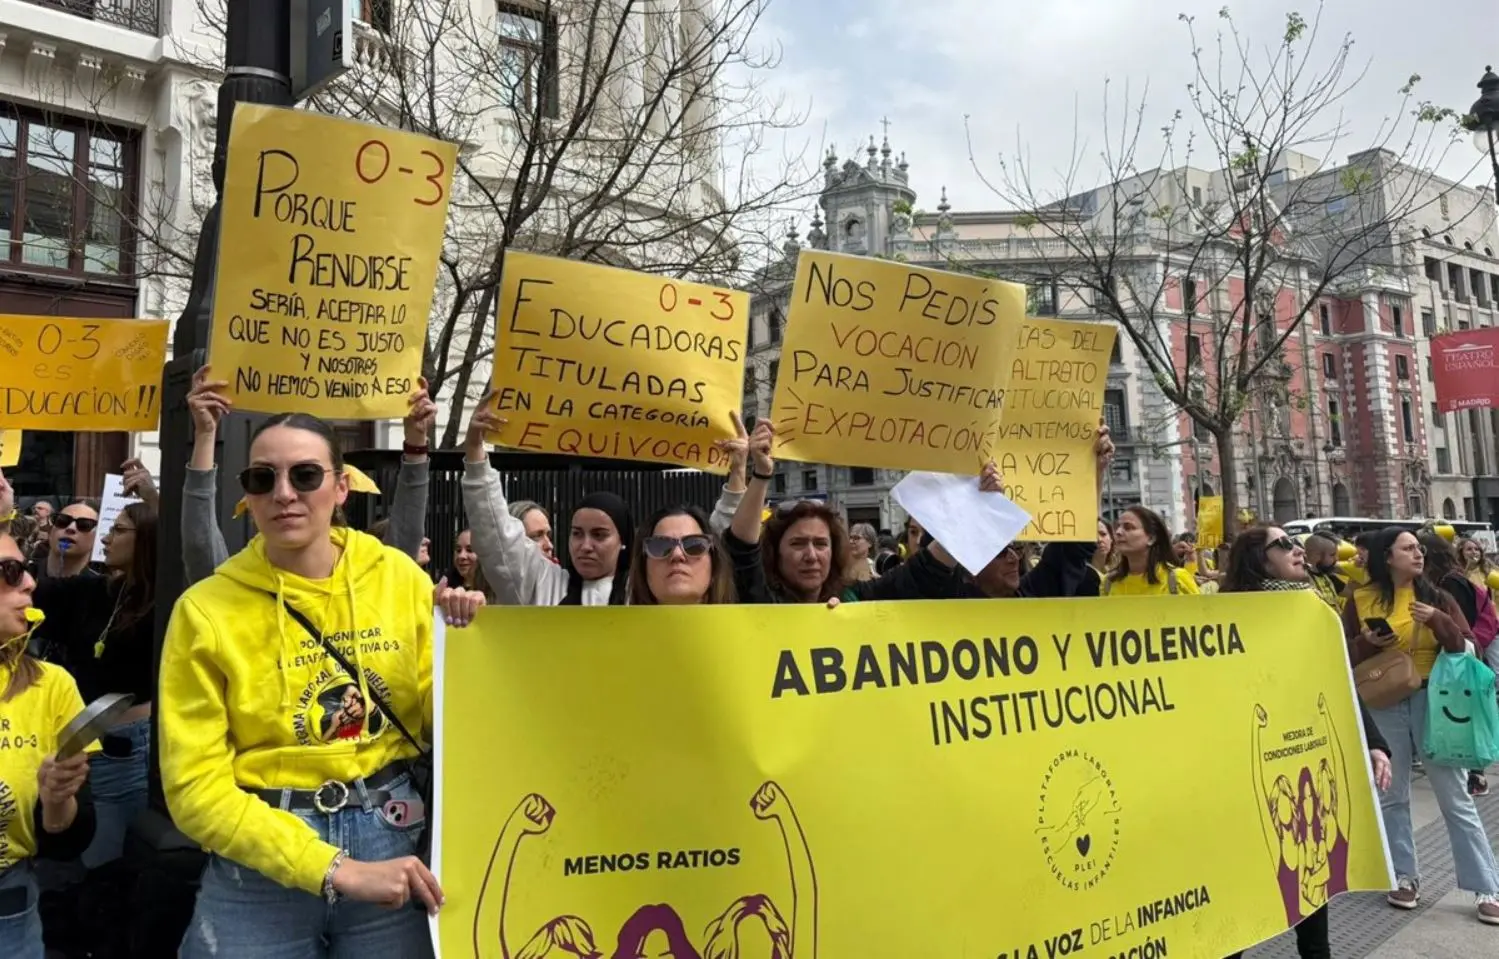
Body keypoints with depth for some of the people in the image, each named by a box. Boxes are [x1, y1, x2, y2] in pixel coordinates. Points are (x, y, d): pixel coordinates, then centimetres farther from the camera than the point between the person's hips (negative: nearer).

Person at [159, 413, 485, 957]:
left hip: (391, 840, 2)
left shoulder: (398, 577, -3)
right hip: (260, 865, -1)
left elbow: (438, 724, 3)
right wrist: (334, 868, -17)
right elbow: (195, 789, -10)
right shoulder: (206, 609, -8)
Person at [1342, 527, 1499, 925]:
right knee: (1391, 794, 9)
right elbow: (1344, 655, 3)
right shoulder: (1360, 599, 0)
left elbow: (1466, 647, -4)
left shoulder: (1436, 596, 2)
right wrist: (1368, 643, -16)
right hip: (1382, 705, 0)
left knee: (1455, 797, 3)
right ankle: (1405, 876, 22)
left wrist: (1437, 620, -19)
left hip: (1432, 701, 0)